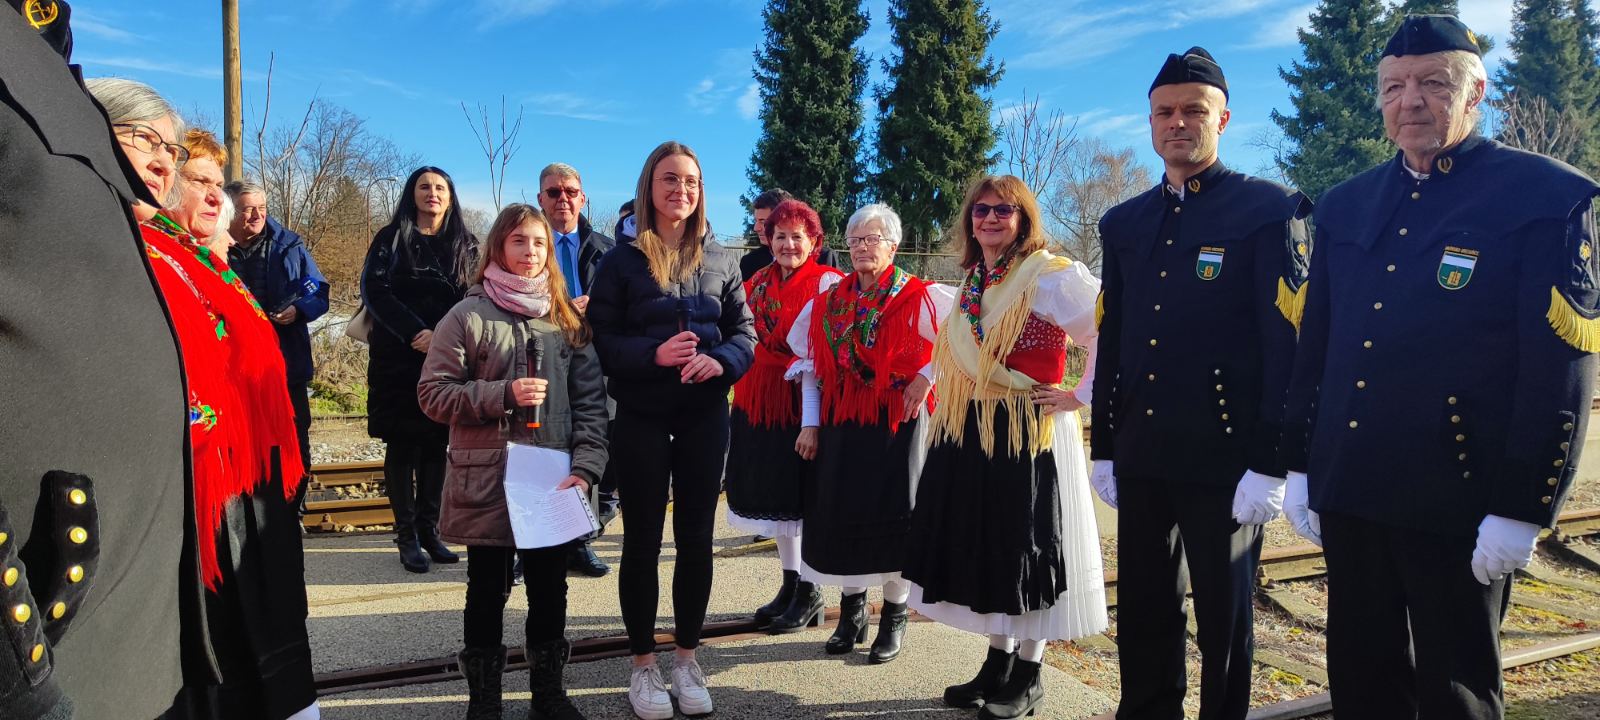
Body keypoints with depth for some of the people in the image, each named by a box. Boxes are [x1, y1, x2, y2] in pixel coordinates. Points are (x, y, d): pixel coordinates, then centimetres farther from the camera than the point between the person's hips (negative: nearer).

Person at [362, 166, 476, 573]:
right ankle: (406, 535, 5)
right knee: (402, 444, 0)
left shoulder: (466, 245, 11)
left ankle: (429, 529, 12)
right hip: (400, 359, -2)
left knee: (437, 444, 5)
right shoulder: (391, 240, 5)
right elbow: (374, 291, -6)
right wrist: (417, 333, -16)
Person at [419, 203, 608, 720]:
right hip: (487, 480, -2)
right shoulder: (468, 316, -2)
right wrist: (503, 395, -18)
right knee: (488, 590, 10)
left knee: (550, 589, 12)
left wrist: (586, 467, -9)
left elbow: (591, 401, 2)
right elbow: (433, 393, -6)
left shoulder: (567, 319, 7)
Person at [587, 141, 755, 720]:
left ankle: (686, 657, 25)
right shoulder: (622, 259, -1)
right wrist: (652, 353, -22)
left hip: (705, 415, 3)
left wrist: (721, 361, -15)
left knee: (696, 537, 9)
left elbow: (745, 331, 5)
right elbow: (600, 339, -6)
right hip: (642, 416, -2)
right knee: (643, 540, 6)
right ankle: (642, 664, 20)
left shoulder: (719, 260, 6)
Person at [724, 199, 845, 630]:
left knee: (800, 497, 2)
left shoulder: (827, 283, -10)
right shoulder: (759, 281, 9)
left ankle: (809, 594, 18)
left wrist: (813, 421, -22)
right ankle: (789, 586, 29)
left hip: (801, 402, -6)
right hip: (758, 400, 6)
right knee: (775, 495, 14)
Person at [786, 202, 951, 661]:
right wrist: (810, 421, 7)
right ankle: (851, 615, 25)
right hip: (840, 425, 4)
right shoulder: (828, 302, 7)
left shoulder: (920, 297, -7)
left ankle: (894, 620, 19)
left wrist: (927, 376, -13)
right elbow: (809, 363, 13)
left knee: (891, 517, 2)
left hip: (897, 423, -4)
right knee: (842, 515, 8)